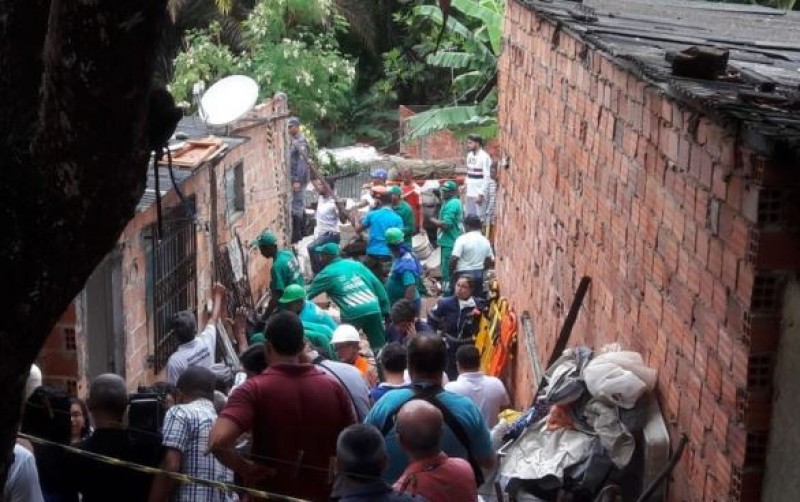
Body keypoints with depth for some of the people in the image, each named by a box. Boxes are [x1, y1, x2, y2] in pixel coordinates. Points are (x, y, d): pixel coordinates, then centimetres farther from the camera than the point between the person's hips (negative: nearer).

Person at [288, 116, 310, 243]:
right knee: (300, 205, 16)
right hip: (294, 177, 10)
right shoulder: (293, 140, 13)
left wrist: (297, 180, -24)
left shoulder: (301, 141, -16)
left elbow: (302, 162, -21)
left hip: (298, 178, -10)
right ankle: (302, 231, 24)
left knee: (296, 206, -8)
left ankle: (296, 234, -5)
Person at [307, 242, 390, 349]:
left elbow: (309, 294, 17)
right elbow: (377, 284, 13)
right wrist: (385, 310, 17)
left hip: (352, 314, -3)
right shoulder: (355, 264, 17)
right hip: (373, 309, 3)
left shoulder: (327, 273, 8)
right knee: (379, 346, 8)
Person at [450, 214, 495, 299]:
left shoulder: (462, 239, -12)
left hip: (463, 274, -5)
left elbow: (454, 258, -17)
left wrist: (451, 272, -3)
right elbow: (491, 260, 10)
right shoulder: (485, 241, 6)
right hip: (479, 275, 5)